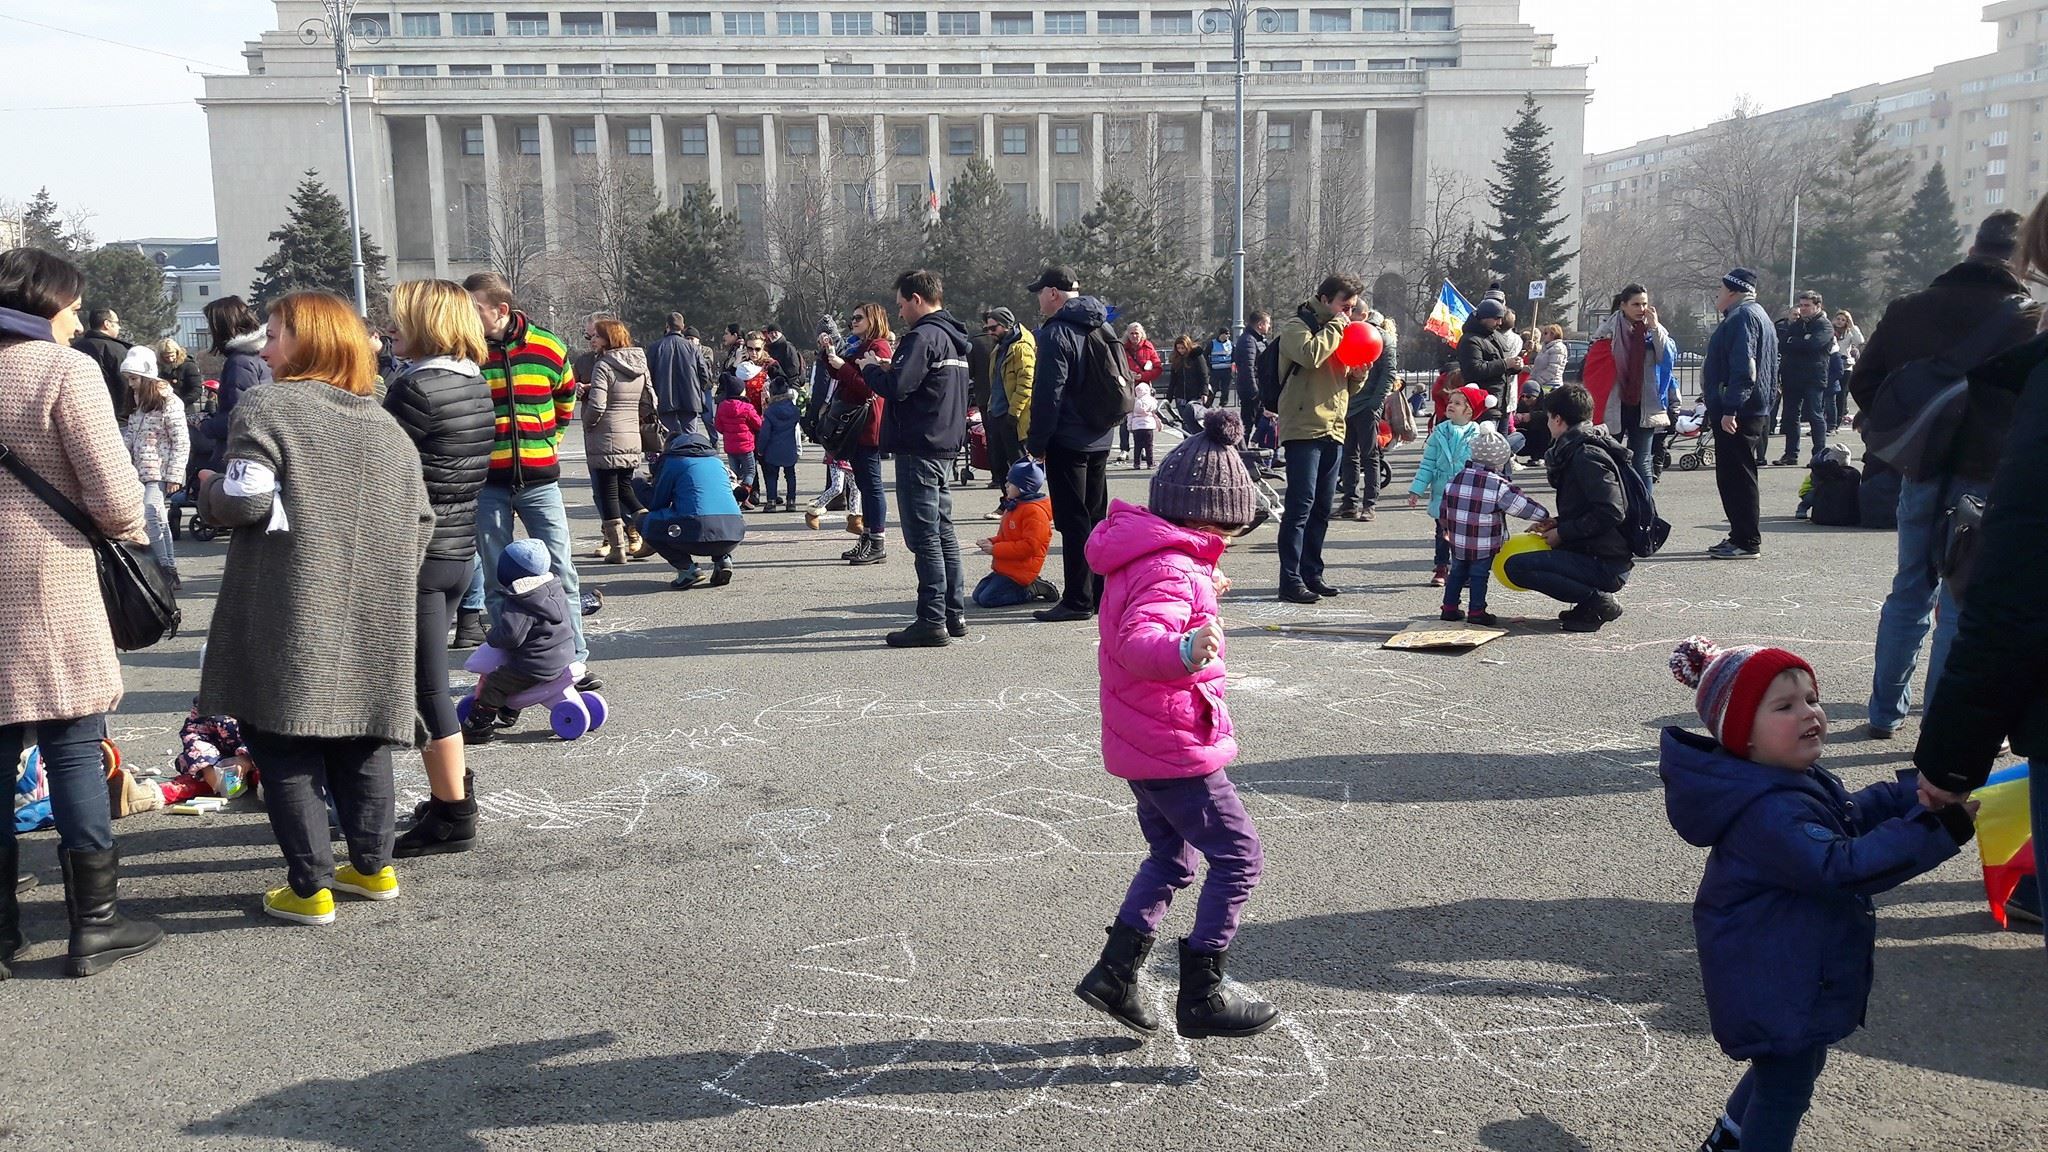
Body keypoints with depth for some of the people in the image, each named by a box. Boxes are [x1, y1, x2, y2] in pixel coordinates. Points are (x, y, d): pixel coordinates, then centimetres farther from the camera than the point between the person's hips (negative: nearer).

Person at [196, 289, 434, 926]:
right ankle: (373, 867, 24)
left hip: (291, 618, -6)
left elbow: (244, 501, -17)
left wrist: (209, 489, 4)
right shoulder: (387, 424, 12)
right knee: (360, 743, 16)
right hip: (373, 623, 6)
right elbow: (419, 520, 12)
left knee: (284, 748, 3)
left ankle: (310, 888, 4)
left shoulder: (267, 407, -7)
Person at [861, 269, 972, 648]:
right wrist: (891, 368, 13)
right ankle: (955, 614, 18)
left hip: (918, 449, -10)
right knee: (943, 533, 14)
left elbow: (895, 386, -22)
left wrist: (870, 368, -4)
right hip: (945, 446, 10)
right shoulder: (953, 338, 16)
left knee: (924, 538, -7)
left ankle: (932, 621, -6)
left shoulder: (922, 336, -14)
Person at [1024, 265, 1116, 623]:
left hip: (1067, 442, -8)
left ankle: (1078, 601, -4)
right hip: (1100, 439, 8)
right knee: (1097, 517, 14)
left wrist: (1036, 442, -11)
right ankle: (1101, 594, 20)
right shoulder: (1101, 329, 12)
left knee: (1073, 521, -5)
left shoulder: (1056, 333, -14)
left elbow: (1047, 395, -18)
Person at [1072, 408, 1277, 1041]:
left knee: (1172, 857, 22)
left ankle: (1115, 974, 21)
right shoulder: (1172, 571, -22)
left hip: (1140, 743, 10)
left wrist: (1204, 589, 46)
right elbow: (1137, 642, -40)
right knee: (1239, 855, 1)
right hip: (1177, 747, -10)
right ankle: (1202, 997, 6)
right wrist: (1184, 653, -61)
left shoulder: (1144, 555, 9)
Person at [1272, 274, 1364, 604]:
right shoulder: (1297, 326, -3)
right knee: (1301, 504, -11)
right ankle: (1290, 580, -10)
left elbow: (1349, 387, 27)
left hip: (1333, 429, 8)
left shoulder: (1337, 332, 22)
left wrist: (1359, 374, 4)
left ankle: (1312, 573, 17)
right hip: (1303, 426, -8)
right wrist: (1335, 327, -11)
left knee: (1322, 508, 10)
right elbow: (1310, 354, -26)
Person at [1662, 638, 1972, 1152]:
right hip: (1775, 987, -11)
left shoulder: (1800, 782, 3)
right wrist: (1938, 827, -39)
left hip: (1792, 970, 11)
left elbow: (1854, 814, 16)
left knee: (1796, 1066, 29)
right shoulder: (1768, 812, -31)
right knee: (1784, 1088, 4)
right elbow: (1840, 868, -37)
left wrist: (1924, 791, 0)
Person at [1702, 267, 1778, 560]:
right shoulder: (1757, 315, 20)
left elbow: (1743, 368, -24)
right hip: (1753, 410, 11)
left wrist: (1729, 409, -27)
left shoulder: (1743, 317, -14)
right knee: (1735, 476, 15)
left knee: (1736, 476, -8)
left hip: (1736, 414, -11)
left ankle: (1747, 542, -5)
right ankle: (1741, 536, 21)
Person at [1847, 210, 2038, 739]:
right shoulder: (2028, 320, -10)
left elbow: (1863, 382, 4)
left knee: (1910, 591, 16)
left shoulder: (1908, 309, 2)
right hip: (1988, 480, -4)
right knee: (1963, 604, 0)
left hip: (1921, 473, 4)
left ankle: (1885, 711, 22)